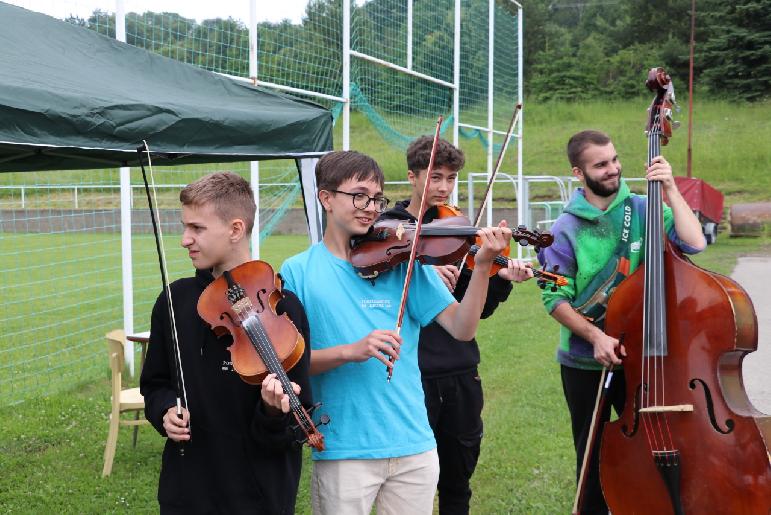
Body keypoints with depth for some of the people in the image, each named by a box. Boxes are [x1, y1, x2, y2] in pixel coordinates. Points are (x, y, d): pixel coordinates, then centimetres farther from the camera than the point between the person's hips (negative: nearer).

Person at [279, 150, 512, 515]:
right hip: (342, 450, -2)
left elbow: (462, 329, -4)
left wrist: (482, 266, -18)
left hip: (414, 446, 3)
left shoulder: (403, 261, 3)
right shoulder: (299, 271, -1)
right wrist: (349, 351, -21)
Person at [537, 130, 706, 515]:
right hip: (584, 363, -1)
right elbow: (555, 298, -11)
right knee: (593, 454, 14)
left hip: (638, 356, 1)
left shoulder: (643, 211, -3)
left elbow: (694, 243, -16)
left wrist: (670, 190, -19)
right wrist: (595, 336, -22)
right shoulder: (566, 229, -9)